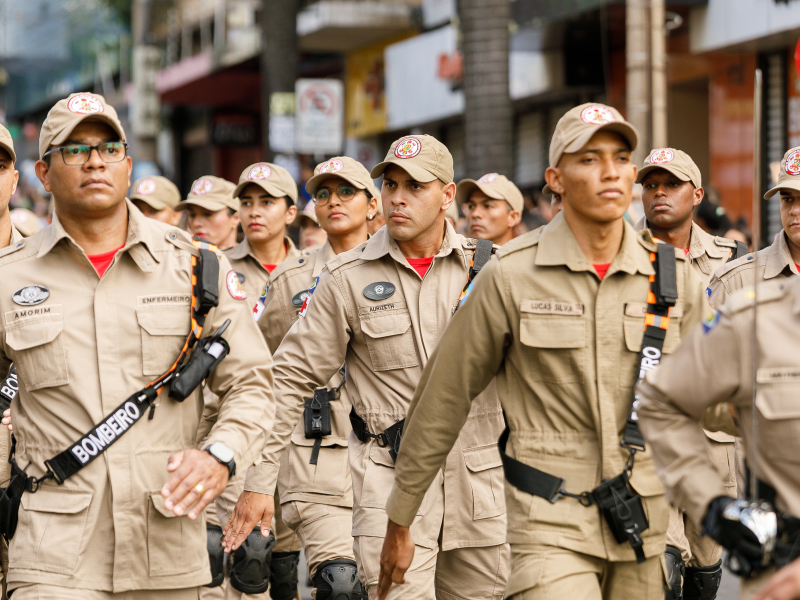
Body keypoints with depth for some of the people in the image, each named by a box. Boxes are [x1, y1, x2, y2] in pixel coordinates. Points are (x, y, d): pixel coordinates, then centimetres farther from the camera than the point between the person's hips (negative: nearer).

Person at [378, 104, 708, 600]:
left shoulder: (675, 276, 4)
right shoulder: (510, 276, -5)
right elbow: (442, 401, 2)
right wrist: (399, 523, 6)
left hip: (650, 522, 4)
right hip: (552, 524, -4)